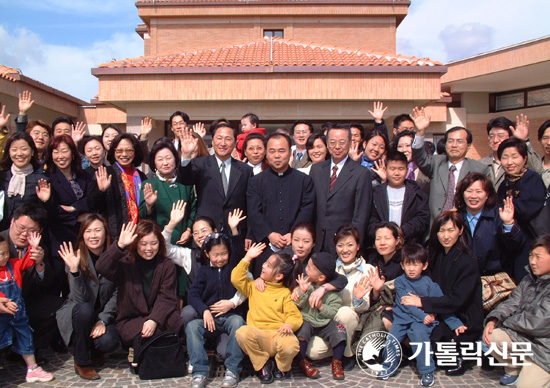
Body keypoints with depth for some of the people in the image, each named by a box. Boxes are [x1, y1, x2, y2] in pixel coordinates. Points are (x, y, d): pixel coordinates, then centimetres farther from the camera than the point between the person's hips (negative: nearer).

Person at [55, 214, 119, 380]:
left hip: (104, 314, 1)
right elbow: (80, 299, -22)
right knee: (84, 309, -35)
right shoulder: (75, 257, -13)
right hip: (75, 313, -1)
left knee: (109, 342, -27)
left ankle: (94, 351, 13)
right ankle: (82, 362, -13)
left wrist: (103, 320, -17)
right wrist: (74, 270, -35)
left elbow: (116, 294, -5)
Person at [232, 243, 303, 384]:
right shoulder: (254, 287, 21)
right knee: (242, 333, -32)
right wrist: (248, 257, 9)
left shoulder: (285, 292, 12)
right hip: (257, 334, 2)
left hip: (279, 334, -2)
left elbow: (295, 315, 3)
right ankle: (262, 365, -4)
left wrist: (289, 324, -21)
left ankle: (282, 367, 5)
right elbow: (236, 279, 7)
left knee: (290, 346, -36)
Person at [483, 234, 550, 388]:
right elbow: (511, 303, 3)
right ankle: (514, 369, 12)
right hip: (523, 335, 7)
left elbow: (537, 322, -25)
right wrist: (493, 320, -17)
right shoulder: (530, 279, 5)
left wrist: (505, 321, -10)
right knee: (492, 336, -14)